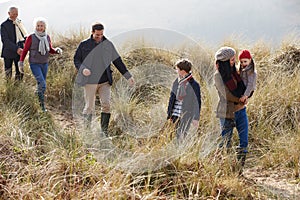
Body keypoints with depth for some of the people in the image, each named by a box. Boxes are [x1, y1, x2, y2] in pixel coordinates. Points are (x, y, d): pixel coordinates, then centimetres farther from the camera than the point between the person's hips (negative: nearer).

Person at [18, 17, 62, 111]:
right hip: (34, 64, -5)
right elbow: (25, 51, -1)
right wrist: (21, 63, -2)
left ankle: (39, 103, 26)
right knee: (42, 84, -17)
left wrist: (57, 50, -6)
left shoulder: (47, 37, 4)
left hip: (45, 64, 5)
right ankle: (42, 105, -10)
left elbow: (50, 50, 15)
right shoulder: (31, 38, -9)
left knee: (41, 85, 11)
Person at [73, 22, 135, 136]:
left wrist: (128, 76, 8)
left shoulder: (108, 45, 7)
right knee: (89, 107, 3)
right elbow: (76, 59, 6)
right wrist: (82, 69, -15)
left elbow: (118, 61, 12)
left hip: (105, 82, 2)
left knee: (106, 105, -8)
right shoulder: (84, 45, 1)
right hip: (90, 81, -2)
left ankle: (104, 130, 0)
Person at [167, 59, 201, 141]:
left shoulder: (193, 85, -9)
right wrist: (169, 114, 13)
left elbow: (197, 102, -6)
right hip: (175, 116, 5)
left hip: (185, 118, -5)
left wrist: (196, 118, -8)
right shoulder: (177, 82, 8)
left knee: (180, 138, -4)